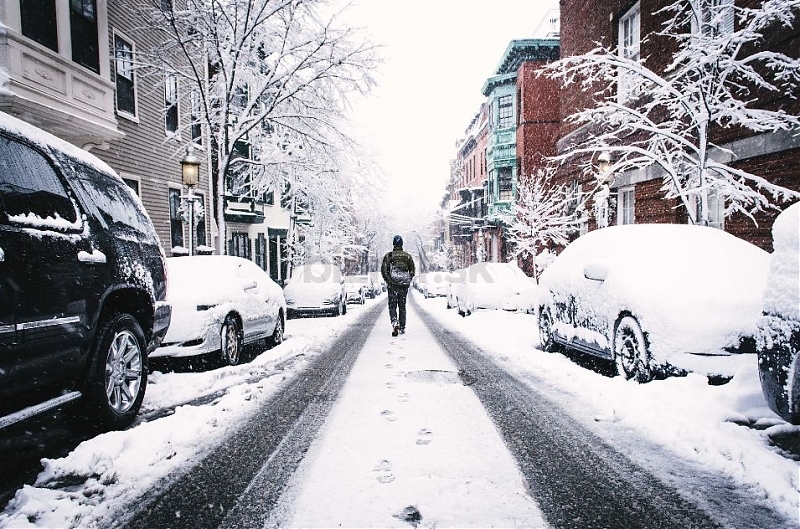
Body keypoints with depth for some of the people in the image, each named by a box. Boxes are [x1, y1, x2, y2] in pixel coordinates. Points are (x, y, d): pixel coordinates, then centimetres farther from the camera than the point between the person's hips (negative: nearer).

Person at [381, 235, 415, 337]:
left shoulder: (388, 256, -2)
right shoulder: (407, 256, 4)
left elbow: (383, 271, -5)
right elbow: (412, 271, 4)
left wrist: (388, 281, 6)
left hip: (392, 285, -2)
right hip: (404, 286, 2)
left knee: (392, 306, 3)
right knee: (402, 306, 13)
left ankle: (395, 323, -20)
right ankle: (402, 327, 17)